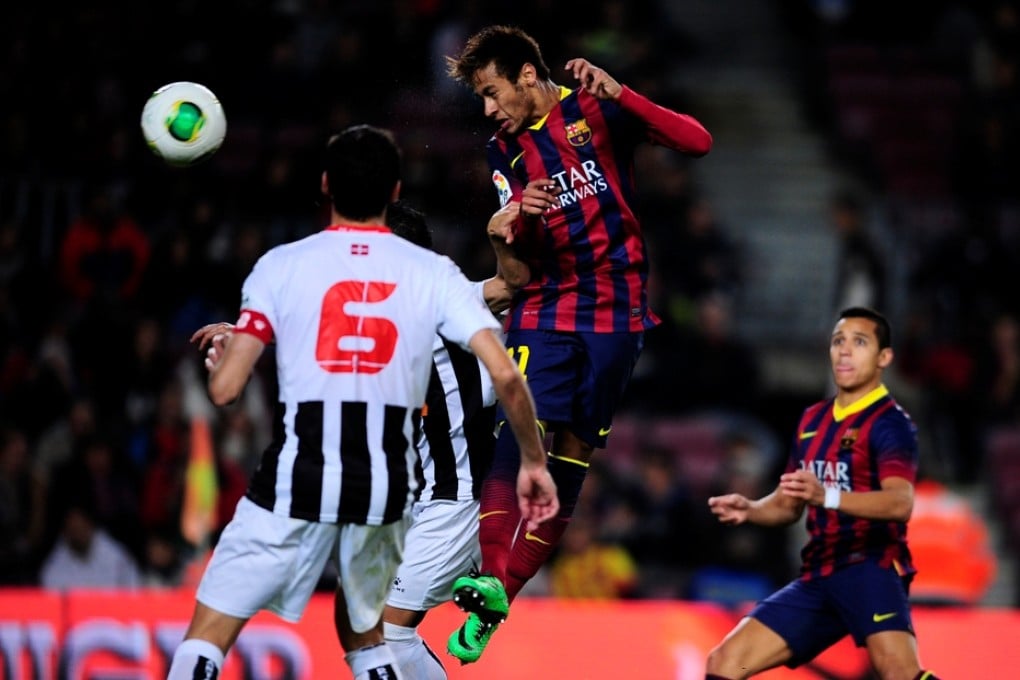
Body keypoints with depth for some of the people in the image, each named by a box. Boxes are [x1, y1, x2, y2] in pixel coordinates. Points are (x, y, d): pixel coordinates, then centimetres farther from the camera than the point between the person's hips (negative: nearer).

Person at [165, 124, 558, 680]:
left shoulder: (281, 265, 1)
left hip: (295, 483, -3)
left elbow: (225, 388, -1)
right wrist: (534, 462, 11)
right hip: (384, 488, 3)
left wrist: (218, 358, 23)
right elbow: (505, 376, -3)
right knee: (363, 632, 27)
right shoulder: (432, 274, 5)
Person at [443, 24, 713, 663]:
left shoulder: (594, 109, -2)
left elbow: (697, 141, -13)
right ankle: (487, 582, -26)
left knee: (572, 456, -3)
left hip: (616, 310, -2)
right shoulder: (504, 154, 8)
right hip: (544, 308, 2)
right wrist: (507, 232, -17)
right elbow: (518, 274, 7)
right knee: (519, 435, -18)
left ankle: (502, 596, -2)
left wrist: (618, 94, -24)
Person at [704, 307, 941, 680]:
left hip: (871, 569, -8)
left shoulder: (890, 423, -7)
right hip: (817, 577, 8)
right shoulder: (812, 420, 17)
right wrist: (749, 509, 3)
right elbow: (789, 504, 26)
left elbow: (900, 502, -26)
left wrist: (828, 496, -43)